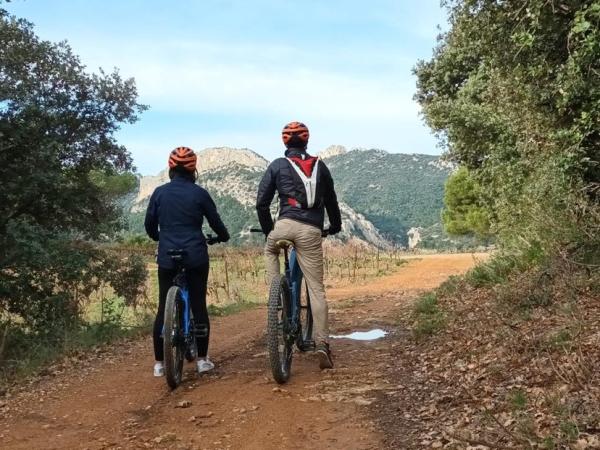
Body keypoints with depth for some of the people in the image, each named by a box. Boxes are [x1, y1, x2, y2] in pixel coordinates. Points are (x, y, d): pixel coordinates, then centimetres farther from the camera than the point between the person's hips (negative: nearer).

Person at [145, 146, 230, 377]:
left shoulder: (159, 192, 2)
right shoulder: (199, 193, -4)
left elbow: (149, 224, 8)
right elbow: (215, 222, 5)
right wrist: (224, 237, 26)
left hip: (167, 258, 2)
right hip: (195, 256, -1)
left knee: (164, 307, 8)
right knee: (198, 305, 8)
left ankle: (159, 363, 11)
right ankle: (202, 359, 12)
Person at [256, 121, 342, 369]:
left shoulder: (277, 165, 8)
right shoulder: (319, 166, 14)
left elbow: (261, 203, 5)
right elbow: (331, 199, 22)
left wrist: (267, 229, 19)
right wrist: (336, 225, 38)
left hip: (286, 225, -1)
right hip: (312, 231, 1)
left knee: (270, 249, 34)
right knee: (316, 289, 3)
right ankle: (322, 344, -2)